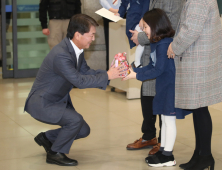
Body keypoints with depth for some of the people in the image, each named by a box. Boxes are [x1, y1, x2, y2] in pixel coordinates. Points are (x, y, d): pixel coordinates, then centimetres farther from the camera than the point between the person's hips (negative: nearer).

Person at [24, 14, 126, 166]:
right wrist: (107, 76, -26)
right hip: (42, 103, -10)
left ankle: (46, 138, 27)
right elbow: (80, 81, -33)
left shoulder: (77, 50, -1)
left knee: (84, 131, 8)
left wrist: (110, 72, -10)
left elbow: (86, 71, 5)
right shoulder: (61, 55, -32)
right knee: (75, 120, -28)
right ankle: (55, 154, -5)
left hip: (59, 100, 10)